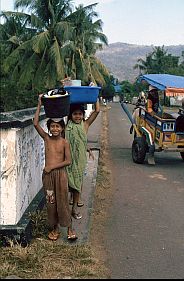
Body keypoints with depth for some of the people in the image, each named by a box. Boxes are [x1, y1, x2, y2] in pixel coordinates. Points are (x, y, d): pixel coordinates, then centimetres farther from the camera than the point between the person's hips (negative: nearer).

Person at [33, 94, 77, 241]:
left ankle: (70, 228, 15)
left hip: (60, 173, -3)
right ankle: (55, 228, 25)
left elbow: (68, 161, -10)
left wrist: (52, 166, -14)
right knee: (50, 201, 10)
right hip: (48, 174, 3)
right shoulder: (46, 138, 1)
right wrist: (39, 105, -8)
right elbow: (36, 123, -8)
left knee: (63, 201, 2)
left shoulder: (64, 142, -5)